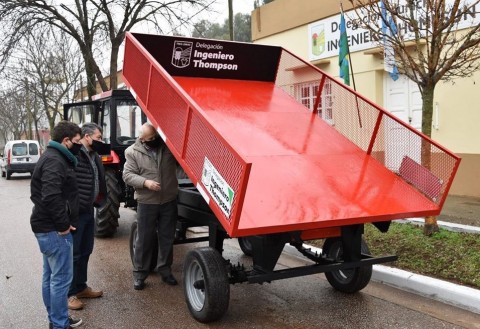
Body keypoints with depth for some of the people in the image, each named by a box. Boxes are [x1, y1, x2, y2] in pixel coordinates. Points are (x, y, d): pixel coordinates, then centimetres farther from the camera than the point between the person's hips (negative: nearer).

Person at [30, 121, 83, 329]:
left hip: (48, 227, 11)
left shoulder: (54, 157, 15)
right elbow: (51, 196, -30)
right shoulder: (55, 161, -19)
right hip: (54, 229, -11)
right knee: (61, 277, -4)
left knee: (51, 276, 18)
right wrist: (63, 224, -21)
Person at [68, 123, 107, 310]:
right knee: (73, 253, 1)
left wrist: (97, 201, 14)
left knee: (85, 252, 18)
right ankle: (69, 294, 12)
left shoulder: (94, 156, 11)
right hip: (75, 212, -9)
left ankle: (80, 287, 32)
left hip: (88, 210, 9)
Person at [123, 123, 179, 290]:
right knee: (144, 239, 6)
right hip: (147, 202, -2)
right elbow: (127, 175, -7)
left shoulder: (169, 146, 0)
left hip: (169, 201, 2)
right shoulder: (133, 152, -4)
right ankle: (139, 273, 18)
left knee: (167, 238, 12)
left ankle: (165, 269, 27)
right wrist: (145, 182, -22)